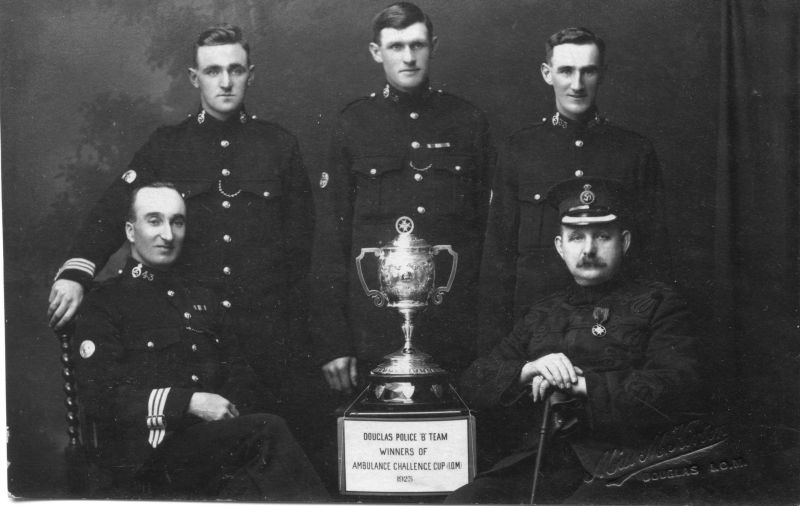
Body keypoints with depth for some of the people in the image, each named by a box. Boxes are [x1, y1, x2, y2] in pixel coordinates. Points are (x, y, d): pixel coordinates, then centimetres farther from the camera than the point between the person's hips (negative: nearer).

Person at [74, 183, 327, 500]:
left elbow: (238, 378, 20)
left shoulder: (202, 300, 26)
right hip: (147, 456, -5)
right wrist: (189, 402, -15)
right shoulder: (105, 302, 6)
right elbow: (98, 397, -5)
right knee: (270, 432, -31)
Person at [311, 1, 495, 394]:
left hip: (454, 330, 1)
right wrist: (332, 343, -2)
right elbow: (330, 235, 3)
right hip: (372, 329, 0)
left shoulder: (468, 121, 7)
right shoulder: (353, 124, 4)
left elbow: (490, 227, 8)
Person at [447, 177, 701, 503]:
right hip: (536, 466, 4)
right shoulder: (542, 314, 23)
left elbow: (681, 388, -7)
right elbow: (472, 384, 17)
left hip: (618, 472, -4)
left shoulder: (657, 304, 10)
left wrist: (578, 384, -8)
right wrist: (529, 371, -4)